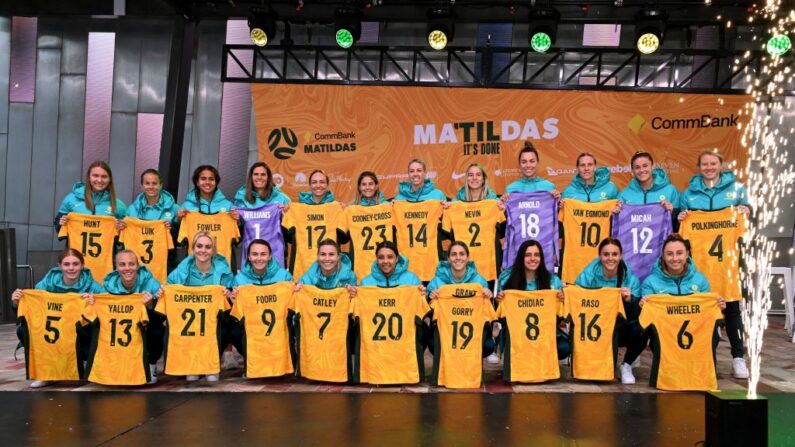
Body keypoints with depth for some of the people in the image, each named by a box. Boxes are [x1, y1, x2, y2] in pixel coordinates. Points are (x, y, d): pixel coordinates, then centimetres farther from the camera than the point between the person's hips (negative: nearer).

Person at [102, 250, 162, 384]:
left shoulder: (149, 282, -18)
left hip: (146, 331, -2)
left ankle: (151, 365, 0)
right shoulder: (109, 283, -12)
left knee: (157, 331, -31)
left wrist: (150, 305, -42)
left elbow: (162, 317, -22)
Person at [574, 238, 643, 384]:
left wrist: (630, 300, -28)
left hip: (621, 330, 1)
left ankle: (626, 365, 3)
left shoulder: (630, 278, -3)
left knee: (641, 331, -30)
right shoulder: (588, 275, -5)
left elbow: (637, 315, -8)